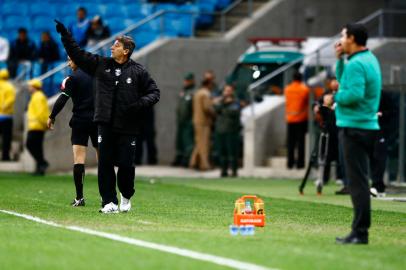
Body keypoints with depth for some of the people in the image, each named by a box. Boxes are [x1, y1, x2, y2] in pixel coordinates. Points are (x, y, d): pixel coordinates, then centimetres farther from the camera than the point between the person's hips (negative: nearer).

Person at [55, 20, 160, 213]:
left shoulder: (138, 72, 1)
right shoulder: (101, 65, 9)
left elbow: (154, 92, 5)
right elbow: (77, 53, 11)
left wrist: (141, 103, -13)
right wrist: (64, 33, 4)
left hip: (127, 126, -2)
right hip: (105, 124, 2)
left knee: (126, 164, -2)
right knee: (105, 163, -2)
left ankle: (126, 197, 23)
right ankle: (109, 202, 4)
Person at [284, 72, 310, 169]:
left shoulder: (287, 89, 2)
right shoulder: (305, 89, -7)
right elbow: (307, 103, 2)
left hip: (290, 118, 3)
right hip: (301, 118, -3)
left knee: (291, 142, 8)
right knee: (301, 141, -1)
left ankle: (290, 163, 8)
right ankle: (300, 163, -2)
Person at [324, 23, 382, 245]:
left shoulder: (356, 64, -16)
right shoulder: (370, 59, 16)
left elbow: (355, 94, -26)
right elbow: (344, 82, 25)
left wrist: (334, 98, -10)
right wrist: (339, 59, 14)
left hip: (355, 128, -10)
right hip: (366, 126, 10)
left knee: (357, 181, -9)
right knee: (359, 180, 14)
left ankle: (360, 233, -9)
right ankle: (359, 231, 18)